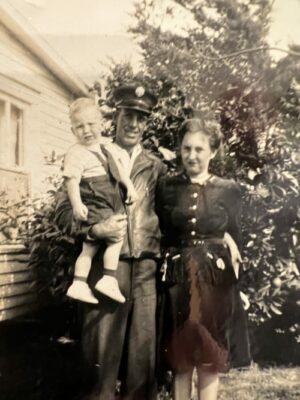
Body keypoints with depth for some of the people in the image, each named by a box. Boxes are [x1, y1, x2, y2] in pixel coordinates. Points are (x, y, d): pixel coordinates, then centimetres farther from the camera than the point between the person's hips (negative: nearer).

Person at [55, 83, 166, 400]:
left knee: (143, 348, 8)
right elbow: (63, 211, 4)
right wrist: (93, 229, -13)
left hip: (146, 268, 2)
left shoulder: (157, 167, 14)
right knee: (103, 347, 3)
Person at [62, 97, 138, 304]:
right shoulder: (76, 153, -13)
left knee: (90, 245, 12)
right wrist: (76, 204, -30)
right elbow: (72, 179, -20)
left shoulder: (107, 148, 12)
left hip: (106, 206, 9)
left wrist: (130, 186, 4)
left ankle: (79, 283, 20)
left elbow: (119, 168, 16)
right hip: (93, 206, -9)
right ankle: (109, 279, -6)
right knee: (116, 236, -11)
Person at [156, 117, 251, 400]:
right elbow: (159, 237, 3)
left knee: (210, 358, 6)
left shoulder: (229, 190, 2)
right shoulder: (166, 188, 3)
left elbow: (235, 239, 5)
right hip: (178, 279, 1)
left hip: (215, 279, 0)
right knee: (179, 357, 8)